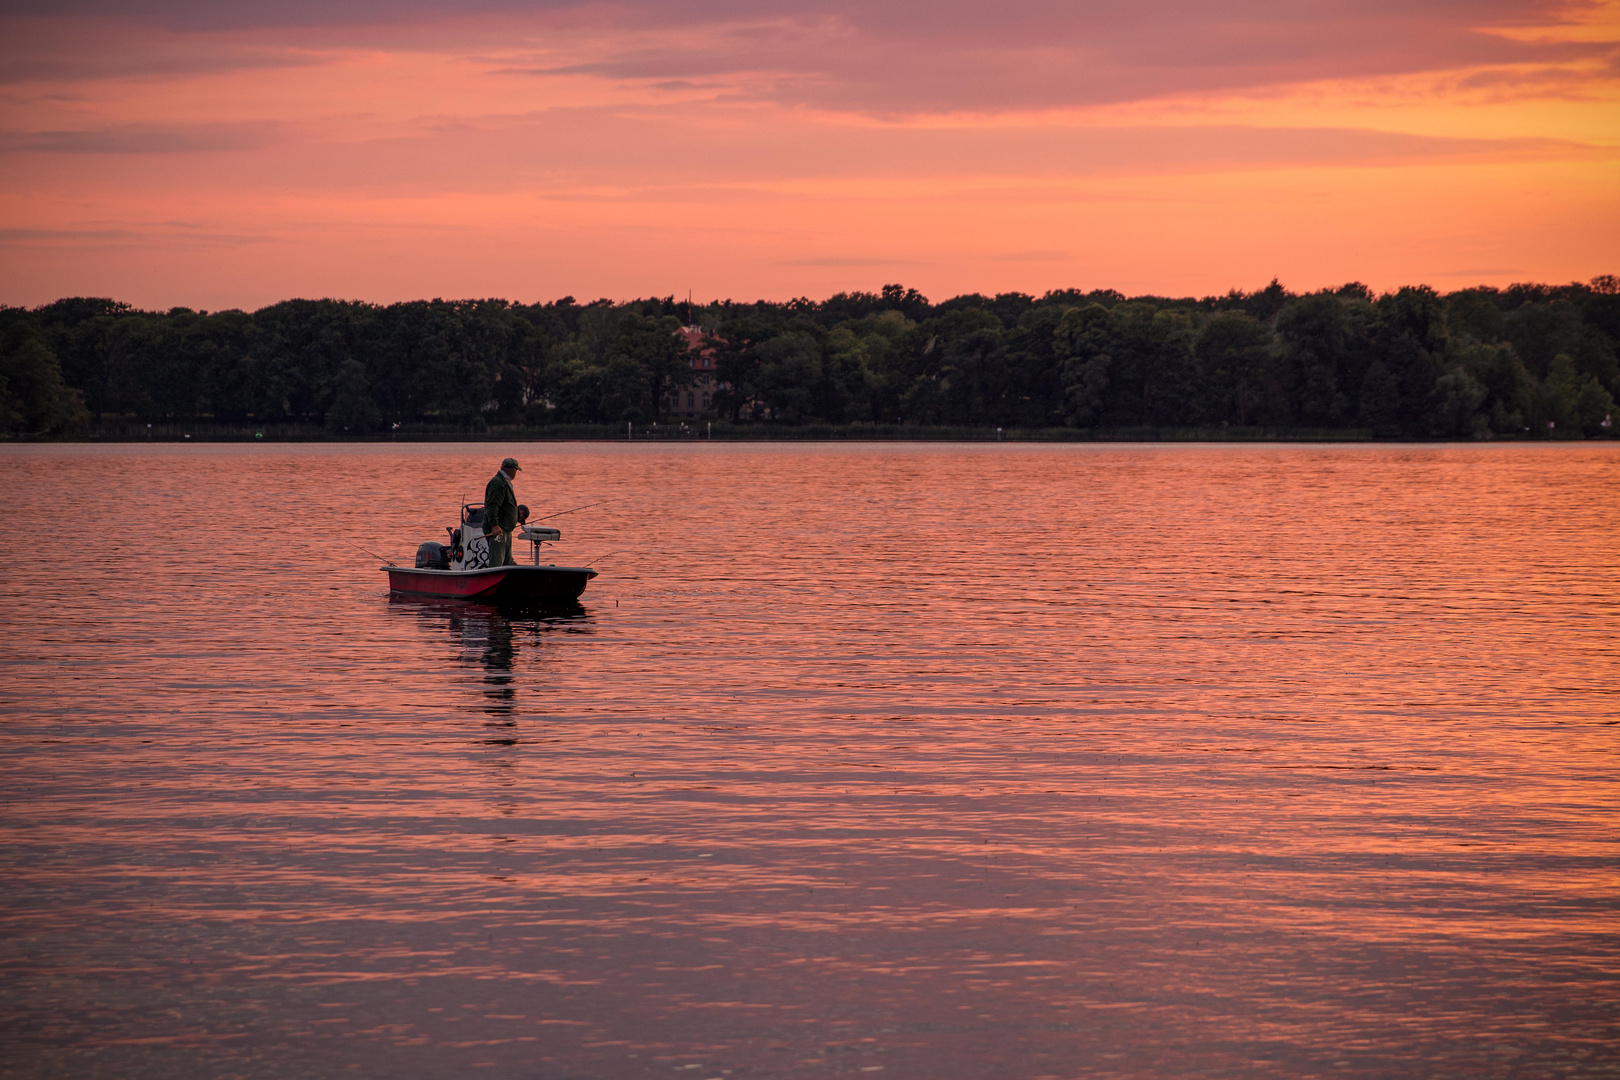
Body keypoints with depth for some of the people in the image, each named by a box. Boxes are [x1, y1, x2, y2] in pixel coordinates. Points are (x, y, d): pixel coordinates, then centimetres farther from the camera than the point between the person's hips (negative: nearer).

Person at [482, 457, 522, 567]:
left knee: (507, 562, 13)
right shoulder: (498, 483, -16)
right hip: (497, 530, -11)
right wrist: (494, 525, -32)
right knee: (496, 563, -14)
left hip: (506, 531, 11)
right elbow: (492, 506, -25)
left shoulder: (505, 482, 19)